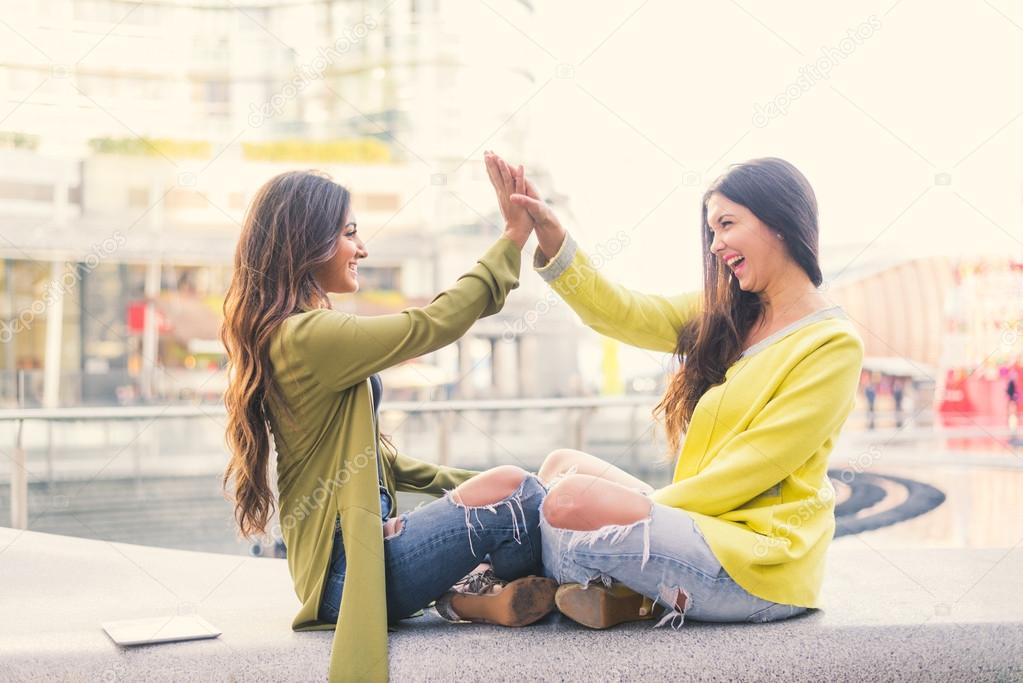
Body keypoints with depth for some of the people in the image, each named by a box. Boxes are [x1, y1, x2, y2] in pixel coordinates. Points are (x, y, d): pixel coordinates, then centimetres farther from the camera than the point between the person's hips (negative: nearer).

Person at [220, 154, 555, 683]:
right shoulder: (307, 336, -17)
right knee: (511, 491, -18)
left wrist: (457, 482, 14)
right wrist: (513, 238, -9)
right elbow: (434, 323, -17)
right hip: (348, 566, -10)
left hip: (360, 542, 10)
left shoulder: (284, 334, 15)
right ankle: (474, 601, 4)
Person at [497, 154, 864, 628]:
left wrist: (646, 509, -11)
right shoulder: (723, 315, 11)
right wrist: (549, 234, -13)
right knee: (563, 465, 11)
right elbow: (620, 315, -1)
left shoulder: (833, 345, -12)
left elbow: (750, 469, -16)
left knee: (572, 500, -21)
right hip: (704, 523, 8)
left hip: (759, 561, -8)